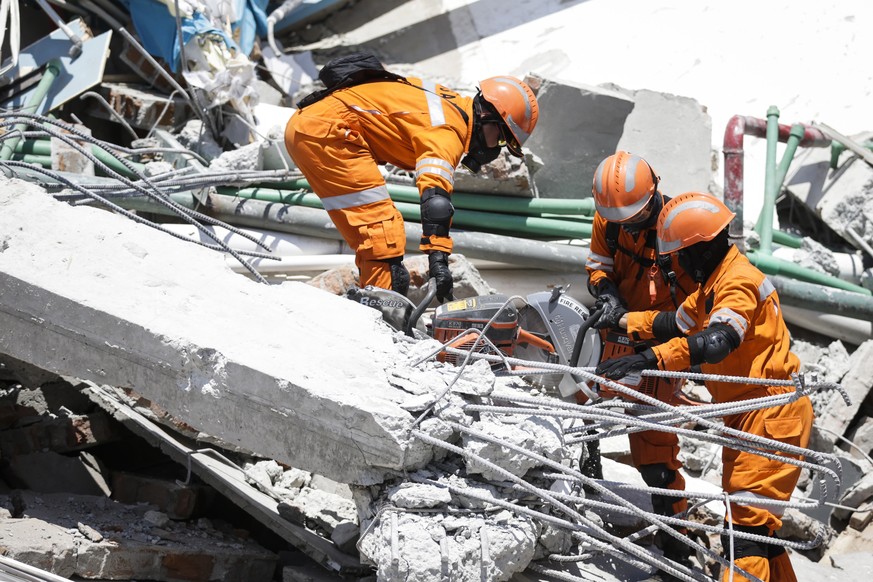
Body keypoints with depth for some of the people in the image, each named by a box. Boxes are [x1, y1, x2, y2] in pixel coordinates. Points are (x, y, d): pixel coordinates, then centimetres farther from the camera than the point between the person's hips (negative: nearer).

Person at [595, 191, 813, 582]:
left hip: (772, 414, -11)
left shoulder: (739, 282, -19)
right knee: (755, 519, 18)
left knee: (746, 524, -17)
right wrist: (623, 322, 20)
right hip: (749, 413, 11)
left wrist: (650, 358, -44)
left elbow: (717, 341, -36)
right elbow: (680, 322, 27)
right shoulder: (715, 283, 15)